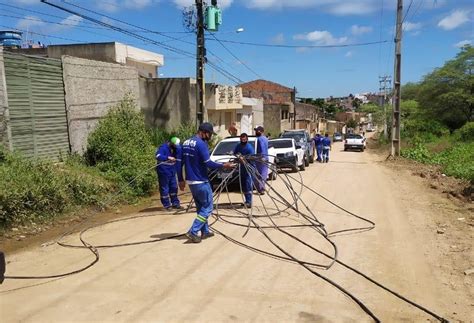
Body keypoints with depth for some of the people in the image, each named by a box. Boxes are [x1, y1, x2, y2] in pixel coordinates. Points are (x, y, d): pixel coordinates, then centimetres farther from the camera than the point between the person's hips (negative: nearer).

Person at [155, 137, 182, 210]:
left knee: (174, 187, 12)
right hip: (163, 172, -7)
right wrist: (168, 157, -42)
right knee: (164, 189, 0)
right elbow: (157, 156, -32)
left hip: (172, 171, 7)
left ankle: (175, 203, 23)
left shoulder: (177, 149, 5)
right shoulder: (163, 148, -17)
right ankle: (167, 205, 9)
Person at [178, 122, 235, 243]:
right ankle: (193, 232, -5)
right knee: (207, 208, 2)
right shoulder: (201, 144, -16)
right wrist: (223, 165, -11)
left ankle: (205, 231, 24)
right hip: (201, 182, -8)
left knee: (201, 207, 18)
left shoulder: (186, 143, 10)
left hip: (190, 181, 8)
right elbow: (207, 163, -20)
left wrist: (181, 180, 15)